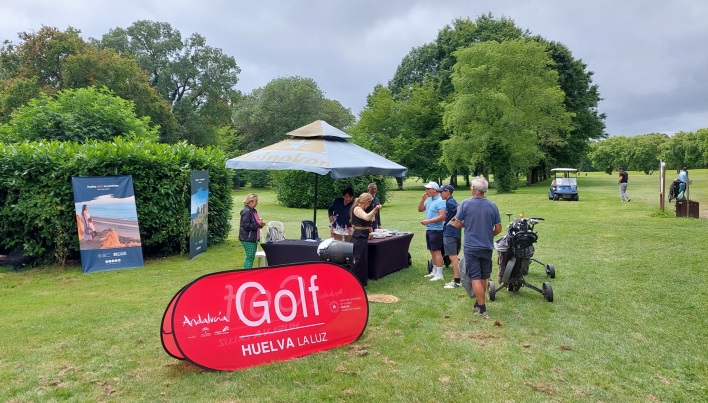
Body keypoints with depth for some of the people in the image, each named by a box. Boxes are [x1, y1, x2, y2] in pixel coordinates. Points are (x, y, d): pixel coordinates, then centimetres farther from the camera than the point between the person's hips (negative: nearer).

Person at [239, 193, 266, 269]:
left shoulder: (254, 211, 14)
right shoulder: (246, 211, -15)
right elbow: (245, 225, -21)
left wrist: (260, 224, 5)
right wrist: (257, 224, -19)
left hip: (253, 238, 10)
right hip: (248, 238, -10)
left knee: (252, 257, 13)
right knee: (250, 257, -6)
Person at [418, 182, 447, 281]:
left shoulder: (440, 201, -15)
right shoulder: (429, 200, 12)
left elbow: (442, 216, -23)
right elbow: (420, 209, 17)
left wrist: (428, 221, -23)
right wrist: (423, 200, 1)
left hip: (436, 230, -9)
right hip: (429, 229, 9)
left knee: (437, 251, -6)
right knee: (432, 251, 15)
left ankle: (439, 274, -1)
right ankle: (434, 272, 25)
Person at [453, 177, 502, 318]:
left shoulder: (465, 204, -11)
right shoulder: (492, 206, -3)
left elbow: (457, 224, -6)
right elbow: (498, 229, 1)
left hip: (471, 247, -3)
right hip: (487, 247, 3)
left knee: (475, 278, 1)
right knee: (483, 278, 16)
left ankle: (482, 309, -1)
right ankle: (478, 304, 28)